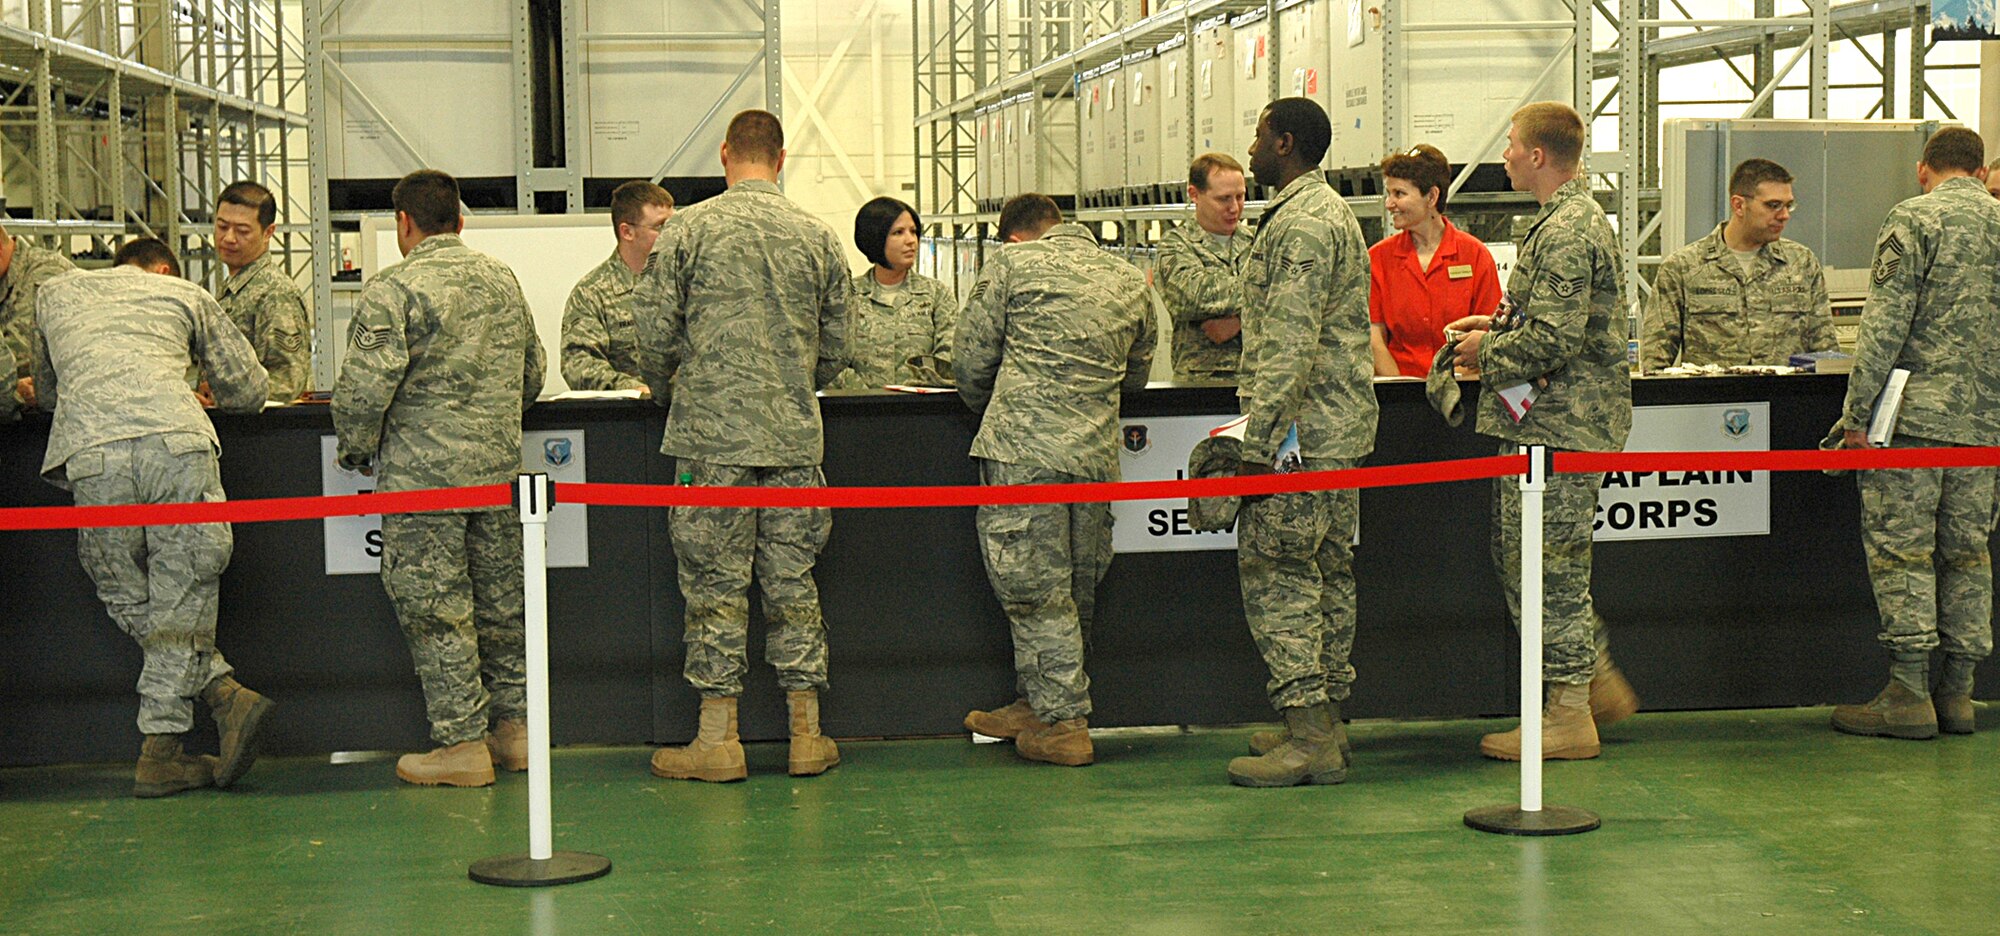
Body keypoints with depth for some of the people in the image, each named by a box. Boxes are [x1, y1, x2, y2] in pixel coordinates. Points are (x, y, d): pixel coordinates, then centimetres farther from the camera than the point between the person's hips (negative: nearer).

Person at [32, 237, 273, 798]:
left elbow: (47, 394, 47)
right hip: (178, 441, -1)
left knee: (128, 601, 13)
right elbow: (249, 390, 30)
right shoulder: (184, 294, 28)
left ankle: (225, 694, -1)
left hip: (91, 452, 1)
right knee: (182, 599, 5)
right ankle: (160, 751, -2)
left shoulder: (55, 292, 34)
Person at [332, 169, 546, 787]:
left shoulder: (394, 289, -10)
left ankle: (461, 744, 3)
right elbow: (532, 372, 19)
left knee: (436, 609, 0)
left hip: (424, 478, -6)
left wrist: (357, 451, -1)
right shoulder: (503, 280, 11)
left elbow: (364, 385, -17)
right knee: (500, 603, 14)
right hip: (500, 469, 6)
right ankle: (512, 728, 21)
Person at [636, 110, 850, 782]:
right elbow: (835, 352, 10)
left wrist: (663, 381, 18)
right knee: (793, 583, 8)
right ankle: (807, 735, 13)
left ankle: (717, 739, 6)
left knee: (715, 586, 2)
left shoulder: (690, 229, -3)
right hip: (795, 437, 3)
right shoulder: (817, 236, 5)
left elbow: (656, 335, -4)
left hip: (713, 434, -3)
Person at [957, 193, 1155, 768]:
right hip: (1097, 452, 5)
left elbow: (973, 358, 5)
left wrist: (987, 411, 24)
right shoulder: (1130, 280, 16)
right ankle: (1036, 703, 24)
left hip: (1024, 447, -5)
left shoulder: (1011, 264, 3)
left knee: (1035, 590, 0)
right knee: (1075, 589, 14)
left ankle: (1063, 723, 1)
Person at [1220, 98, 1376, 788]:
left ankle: (1309, 737, -8)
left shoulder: (1300, 223, -15)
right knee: (1327, 571, 12)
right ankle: (1323, 719, 18)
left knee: (1275, 571, -8)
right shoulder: (1331, 212, 20)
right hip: (1341, 426, 11)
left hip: (1301, 428, -11)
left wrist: (1257, 442, -22)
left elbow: (1290, 346, -22)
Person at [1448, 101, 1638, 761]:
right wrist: (1500, 324, 14)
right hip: (1550, 423, 11)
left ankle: (1569, 717, 5)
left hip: (1554, 429, -11)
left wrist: (1488, 352, -10)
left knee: (1548, 566, -3)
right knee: (1519, 558, 16)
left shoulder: (1566, 232, -18)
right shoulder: (1578, 219, 17)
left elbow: (1554, 339, -25)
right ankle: (1598, 681, 25)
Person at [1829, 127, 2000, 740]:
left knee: (1900, 549, -2)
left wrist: (1856, 413, -10)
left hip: (1916, 412, -5)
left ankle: (1908, 692, -5)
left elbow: (1884, 325, -12)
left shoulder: (1915, 219, -5)